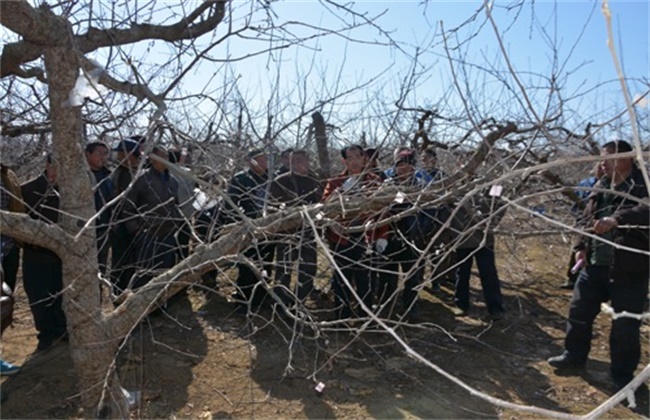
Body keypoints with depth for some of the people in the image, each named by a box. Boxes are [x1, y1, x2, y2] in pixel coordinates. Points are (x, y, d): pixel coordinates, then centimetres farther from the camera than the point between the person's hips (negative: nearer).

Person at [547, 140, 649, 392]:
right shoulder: (601, 188, 11)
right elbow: (586, 219, 18)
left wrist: (617, 219, -45)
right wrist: (581, 246, 5)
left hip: (629, 270, -6)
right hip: (594, 265, 7)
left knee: (625, 327, 3)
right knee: (579, 312, 15)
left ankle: (623, 376, 21)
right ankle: (574, 356, 34)